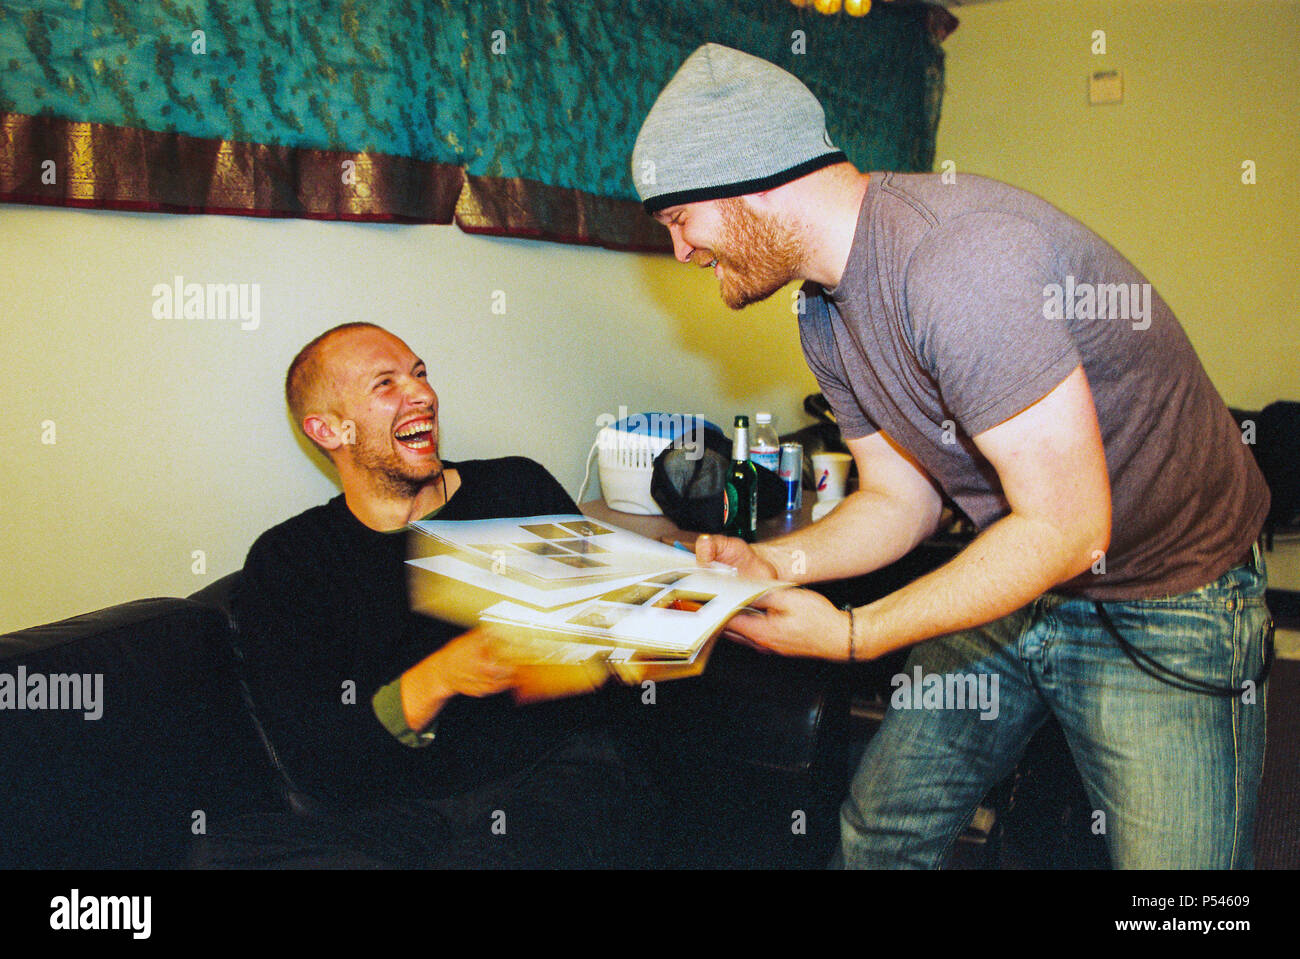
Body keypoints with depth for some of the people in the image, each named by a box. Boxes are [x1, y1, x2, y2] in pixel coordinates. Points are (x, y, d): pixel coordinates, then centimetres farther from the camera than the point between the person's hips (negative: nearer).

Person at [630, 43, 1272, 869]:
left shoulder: (963, 255, -30)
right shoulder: (826, 312, -1)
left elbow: (1066, 530, -28)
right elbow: (902, 500, 6)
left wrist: (853, 636, -25)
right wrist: (772, 564, -11)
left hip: (1166, 607, -7)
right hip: (1018, 582, 8)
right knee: (881, 831, 13)